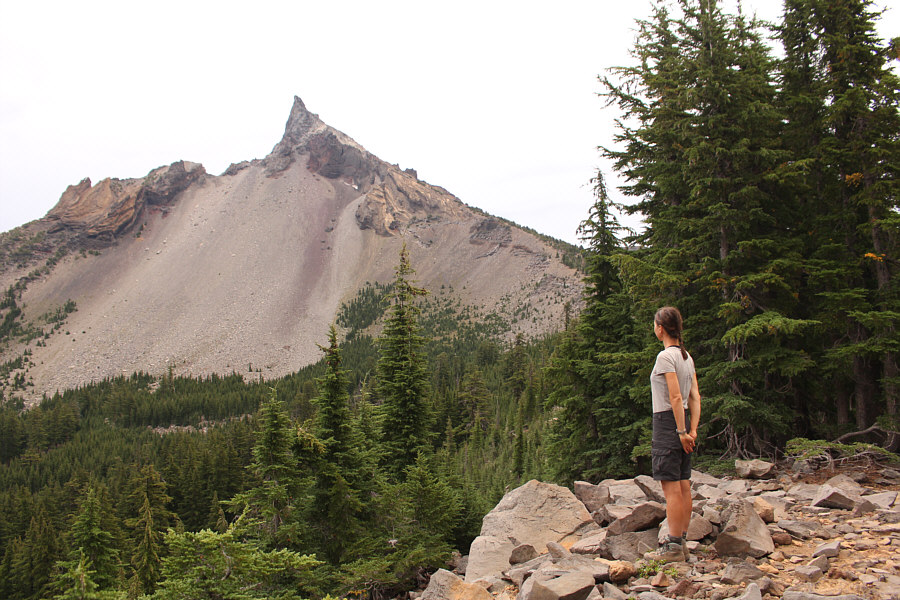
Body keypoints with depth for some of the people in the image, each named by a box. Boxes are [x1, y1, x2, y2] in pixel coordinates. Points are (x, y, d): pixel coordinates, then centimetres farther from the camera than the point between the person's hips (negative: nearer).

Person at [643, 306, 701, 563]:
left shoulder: (665, 357, -13)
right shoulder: (686, 356, 12)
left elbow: (676, 397, -19)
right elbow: (695, 397, 9)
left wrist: (681, 431, -17)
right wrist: (693, 430, 6)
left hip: (667, 422, -9)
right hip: (681, 423, 9)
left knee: (671, 488, -6)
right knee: (683, 487, 11)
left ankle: (673, 547, -2)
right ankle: (681, 542, 18)